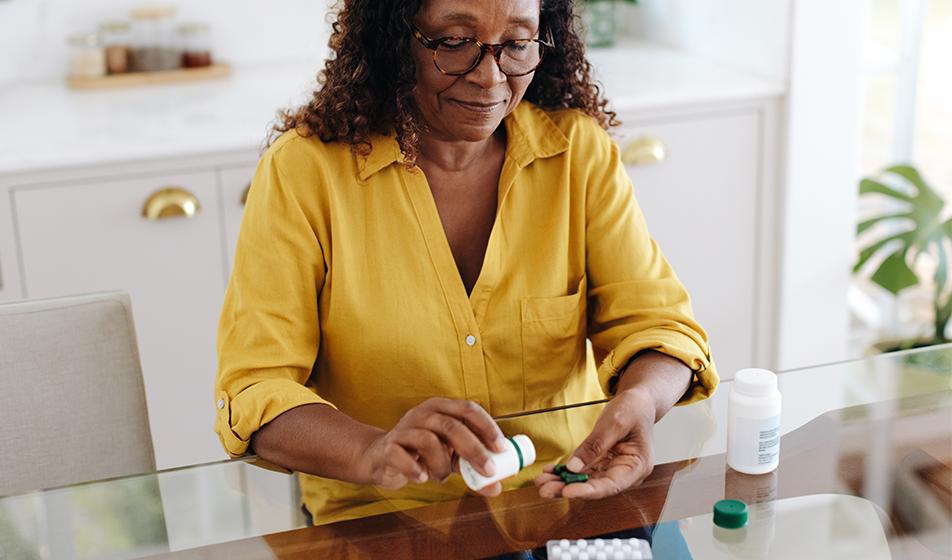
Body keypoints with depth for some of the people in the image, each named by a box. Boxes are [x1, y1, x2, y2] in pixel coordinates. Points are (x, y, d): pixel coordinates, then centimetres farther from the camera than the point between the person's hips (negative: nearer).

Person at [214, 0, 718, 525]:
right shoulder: (302, 168, -9)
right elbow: (253, 389, -14)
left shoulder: (579, 149, -2)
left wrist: (639, 400, -30)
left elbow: (654, 321, -5)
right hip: (380, 517, -2)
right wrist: (374, 453, -35)